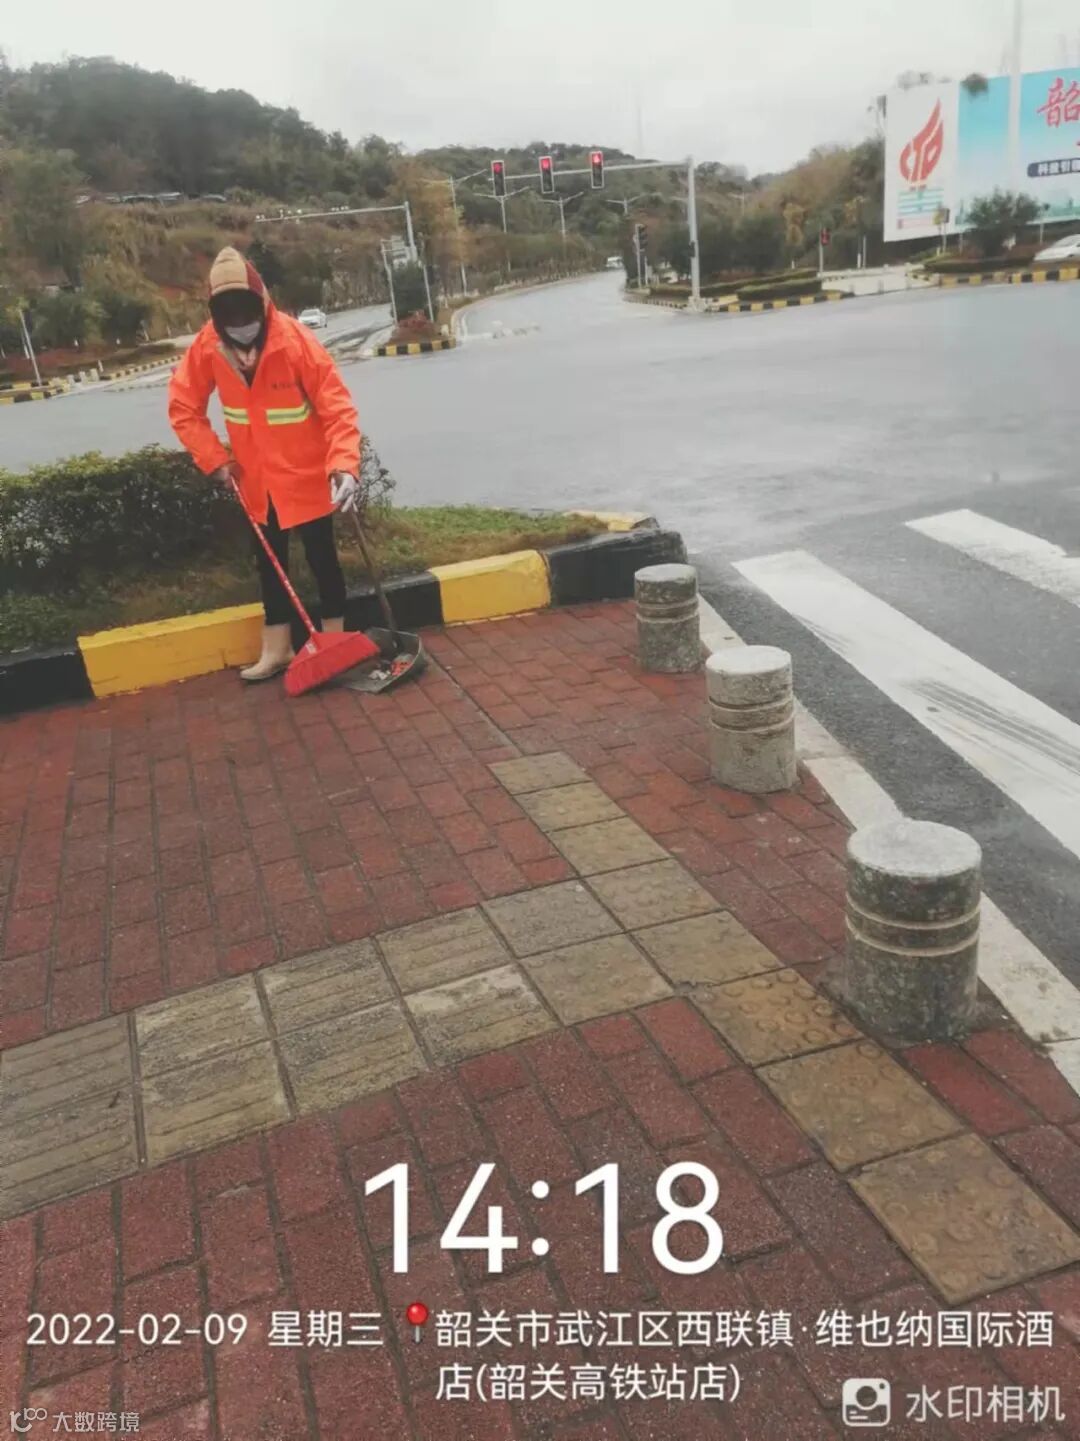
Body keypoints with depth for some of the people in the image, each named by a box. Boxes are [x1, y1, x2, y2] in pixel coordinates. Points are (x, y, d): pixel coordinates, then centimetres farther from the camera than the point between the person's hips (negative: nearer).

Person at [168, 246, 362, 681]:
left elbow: (337, 408, -23)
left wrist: (343, 465, -37)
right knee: (269, 561, 13)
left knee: (321, 556, 6)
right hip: (257, 479, 5)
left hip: (306, 474, -4)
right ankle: (277, 648, 26)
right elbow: (183, 406, 1)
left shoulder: (295, 341, -22)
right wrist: (215, 458, -8)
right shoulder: (208, 345, -9)